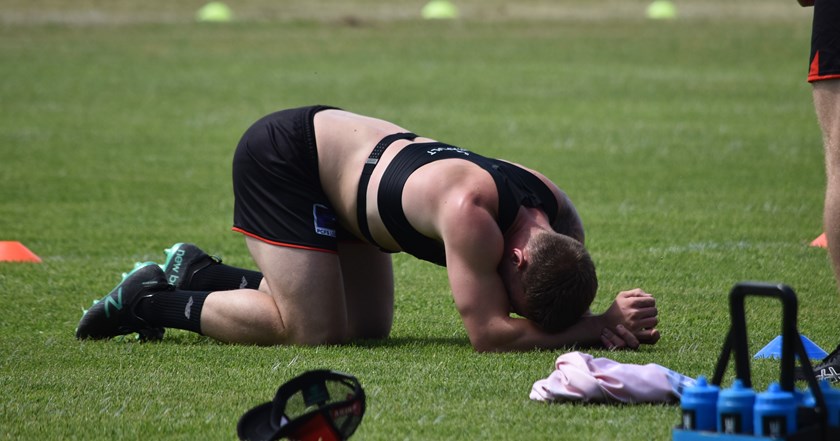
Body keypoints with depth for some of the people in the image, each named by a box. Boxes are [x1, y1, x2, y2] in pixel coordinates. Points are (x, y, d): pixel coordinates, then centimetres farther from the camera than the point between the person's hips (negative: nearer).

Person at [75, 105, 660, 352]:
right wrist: (601, 328, -33)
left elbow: (562, 301, -2)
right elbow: (488, 333, -36)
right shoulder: (470, 210, -39)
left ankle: (199, 273, 23)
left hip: (343, 150, 9)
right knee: (313, 329, -16)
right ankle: (151, 302, 2)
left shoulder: (562, 219, -15)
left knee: (368, 325, 10)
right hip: (284, 152, -9)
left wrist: (617, 323, -23)